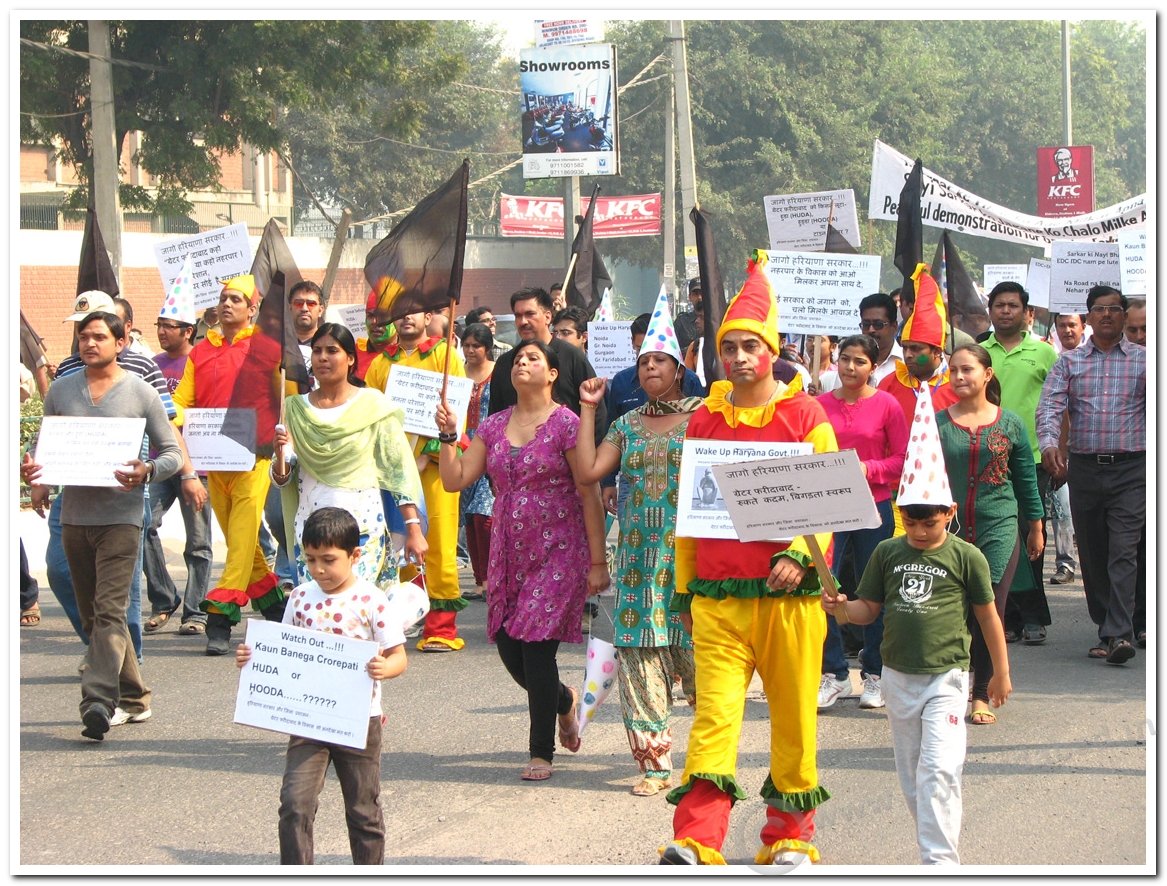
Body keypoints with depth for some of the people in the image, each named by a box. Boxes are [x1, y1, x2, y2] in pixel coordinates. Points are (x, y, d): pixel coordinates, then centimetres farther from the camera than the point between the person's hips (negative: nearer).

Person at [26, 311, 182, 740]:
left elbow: (172, 452, 3)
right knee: (92, 616, 10)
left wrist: (146, 471, -18)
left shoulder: (141, 393, 0)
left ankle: (99, 701, -24)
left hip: (120, 515, -5)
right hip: (74, 515, 5)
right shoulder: (60, 391, 10)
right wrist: (39, 478, -4)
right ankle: (134, 697, 23)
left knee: (109, 610, -16)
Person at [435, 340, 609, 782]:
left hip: (557, 551, -6)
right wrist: (448, 434, -6)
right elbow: (455, 479, 7)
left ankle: (542, 752, 5)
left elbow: (589, 494, -8)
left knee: (536, 645, -9)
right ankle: (565, 701, 37)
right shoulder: (494, 426, 10)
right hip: (508, 553, 6)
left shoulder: (565, 424, -7)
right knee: (508, 647, 6)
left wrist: (598, 561, -11)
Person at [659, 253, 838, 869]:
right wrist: (683, 587, 16)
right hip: (717, 592, 2)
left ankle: (790, 835, 20)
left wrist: (801, 554, -18)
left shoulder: (803, 414, 1)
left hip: (789, 591, -2)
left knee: (793, 714, 6)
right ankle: (697, 841, -16)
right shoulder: (704, 420, 11)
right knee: (714, 710, -9)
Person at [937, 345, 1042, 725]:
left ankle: (982, 695, 6)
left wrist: (1036, 528, 15)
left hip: (998, 529, 0)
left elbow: (1026, 480, 11)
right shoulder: (937, 423, 2)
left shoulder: (1010, 424, 5)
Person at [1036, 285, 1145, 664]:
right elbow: (1050, 405, -2)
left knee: (1123, 553, -12)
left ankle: (1119, 633, -18)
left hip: (1131, 467, -3)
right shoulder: (1069, 362, 10)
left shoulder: (1143, 359, 6)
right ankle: (1105, 629, 18)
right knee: (1091, 555, 8)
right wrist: (1049, 443, -21)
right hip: (1084, 466, 3)